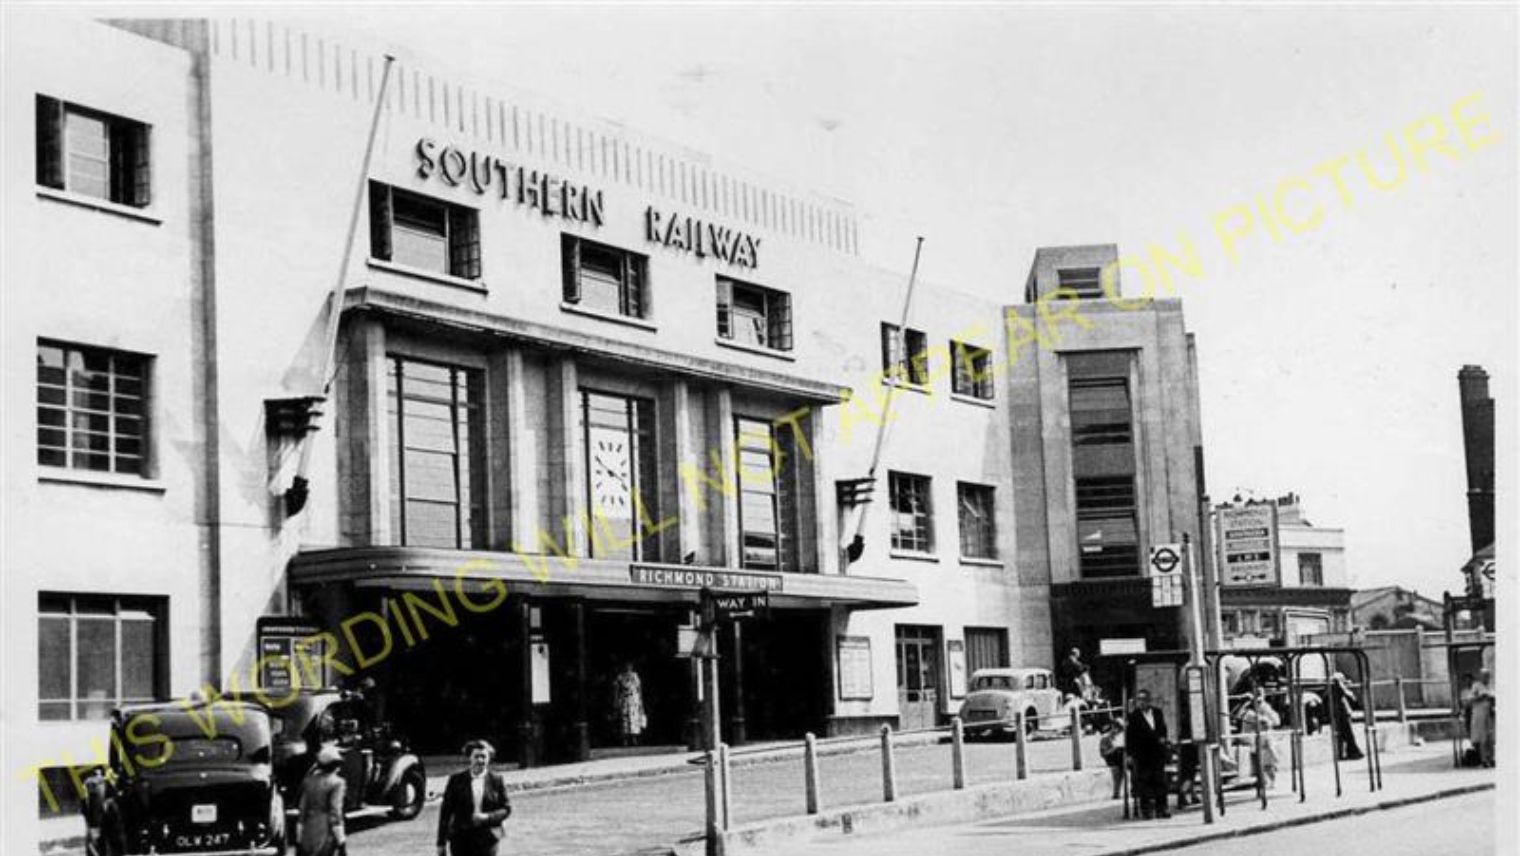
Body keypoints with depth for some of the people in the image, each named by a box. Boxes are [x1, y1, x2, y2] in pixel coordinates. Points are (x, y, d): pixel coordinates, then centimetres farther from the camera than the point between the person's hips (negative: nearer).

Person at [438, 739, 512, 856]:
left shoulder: (496, 781, 4)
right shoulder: (456, 780, 2)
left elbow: (506, 809, 7)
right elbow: (445, 811, 3)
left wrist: (487, 817, -12)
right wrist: (441, 842, 1)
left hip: (487, 839, 0)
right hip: (460, 840, 0)